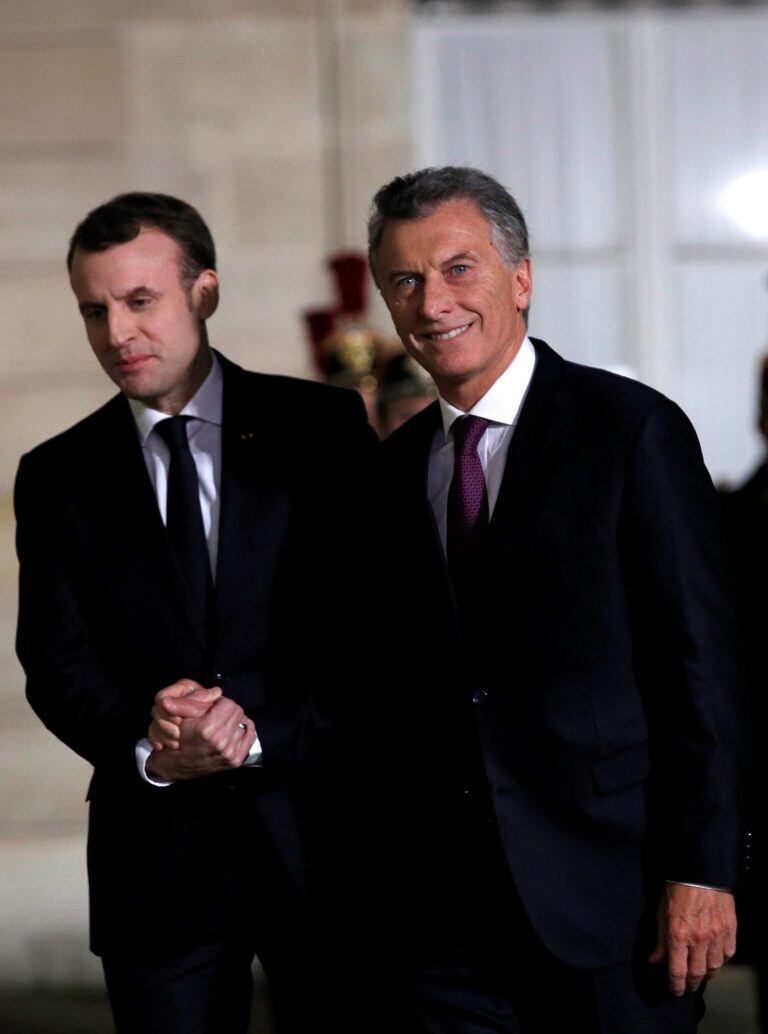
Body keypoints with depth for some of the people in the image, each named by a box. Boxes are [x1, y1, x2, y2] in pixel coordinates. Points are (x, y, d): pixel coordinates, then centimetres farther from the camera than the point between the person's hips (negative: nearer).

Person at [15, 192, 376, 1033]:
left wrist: (263, 736, -15)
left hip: (317, 833, -1)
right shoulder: (57, 477, 8)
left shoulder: (322, 428, 1)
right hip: (157, 859, 2)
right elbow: (57, 666, 2)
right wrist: (148, 754, -17)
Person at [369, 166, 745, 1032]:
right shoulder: (396, 470, 12)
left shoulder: (632, 430, -4)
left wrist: (702, 870, -13)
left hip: (609, 893, -4)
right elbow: (403, 694, 14)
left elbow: (700, 663, -8)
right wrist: (394, 877, 8)